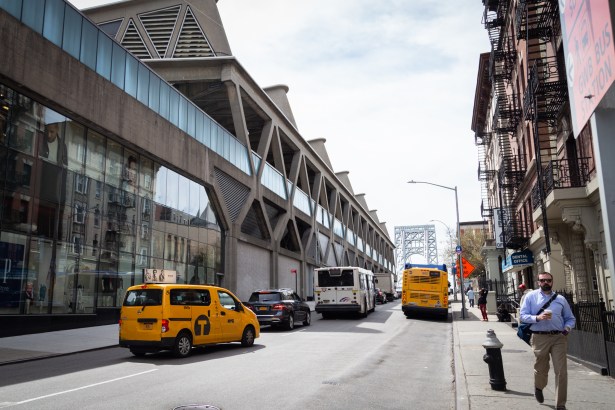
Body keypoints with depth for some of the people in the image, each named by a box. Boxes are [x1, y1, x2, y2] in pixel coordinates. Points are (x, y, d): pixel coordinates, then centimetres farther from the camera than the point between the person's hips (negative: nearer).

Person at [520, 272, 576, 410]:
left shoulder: (560, 299, 9)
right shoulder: (530, 296, 4)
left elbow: (570, 318, 16)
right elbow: (523, 316, -1)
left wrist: (567, 327, -6)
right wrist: (537, 318, -18)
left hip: (559, 338, 1)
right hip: (540, 337, -1)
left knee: (561, 371, -2)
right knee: (541, 369, 14)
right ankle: (538, 388, 47)